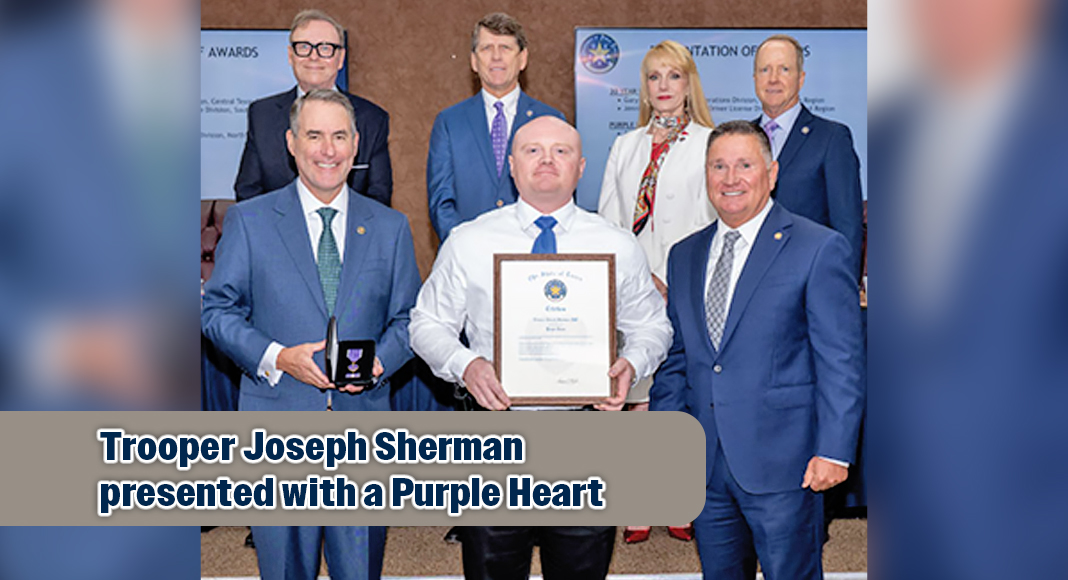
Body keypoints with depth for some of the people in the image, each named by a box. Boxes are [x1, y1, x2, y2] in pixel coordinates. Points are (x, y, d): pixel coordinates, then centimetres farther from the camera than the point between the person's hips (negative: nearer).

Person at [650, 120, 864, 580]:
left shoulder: (820, 248, -5)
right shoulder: (684, 256, 12)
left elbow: (841, 361, -7)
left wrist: (834, 451, -13)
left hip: (781, 465, -5)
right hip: (705, 466, 5)